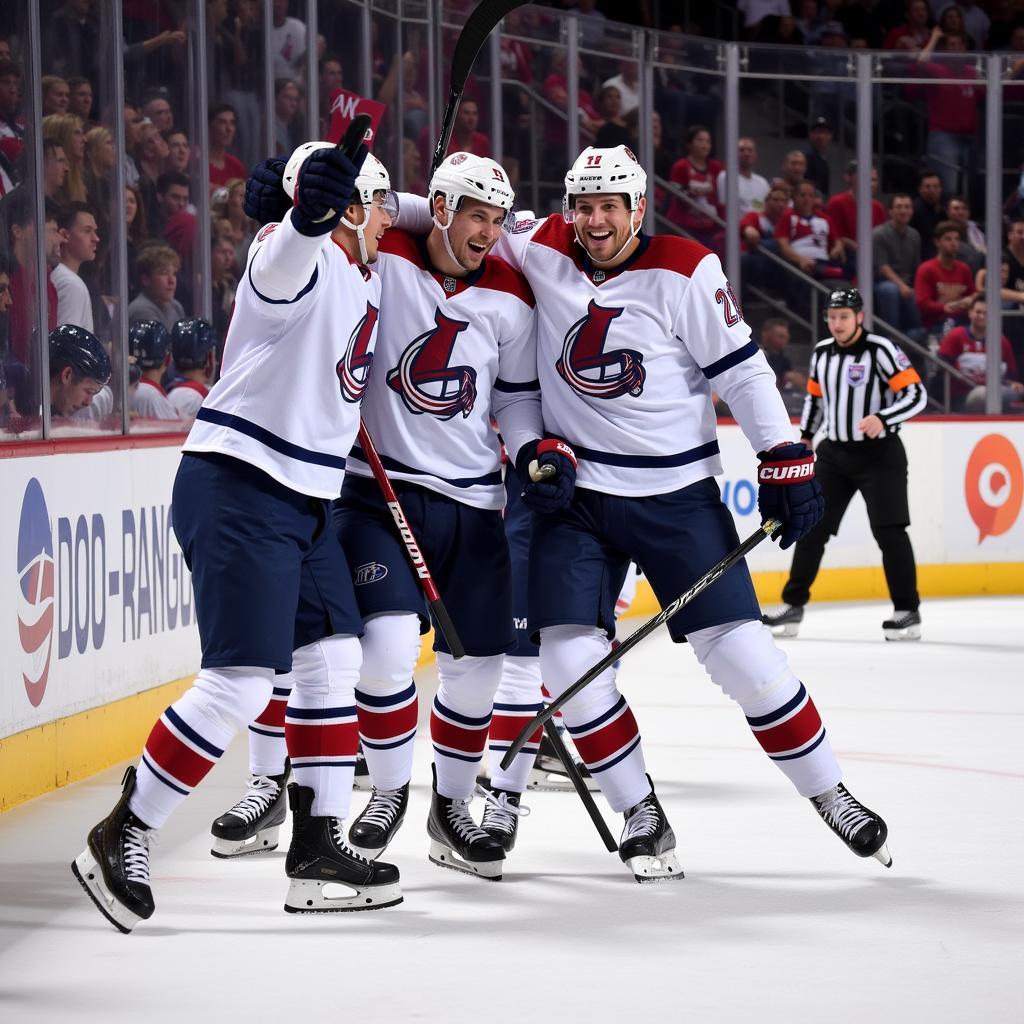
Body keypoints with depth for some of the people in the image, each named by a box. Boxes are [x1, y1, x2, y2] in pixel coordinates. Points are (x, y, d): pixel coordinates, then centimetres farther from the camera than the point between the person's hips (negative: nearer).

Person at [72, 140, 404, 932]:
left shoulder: (363, 278, 13)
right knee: (241, 682, -12)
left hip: (303, 500, 10)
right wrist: (314, 208, -61)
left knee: (334, 658, 9)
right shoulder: (300, 257, -17)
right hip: (237, 487, -10)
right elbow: (288, 257, -41)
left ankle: (317, 847, 15)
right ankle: (122, 838, -3)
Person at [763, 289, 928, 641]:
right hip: (834, 453, 6)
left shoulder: (881, 350, -13)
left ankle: (908, 612, -2)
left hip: (879, 454, -6)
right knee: (811, 527, 3)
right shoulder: (821, 353, 6)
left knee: (889, 531, -10)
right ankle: (793, 606, 10)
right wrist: (805, 437, 16)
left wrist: (882, 419, -31)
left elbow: (916, 394, -18)